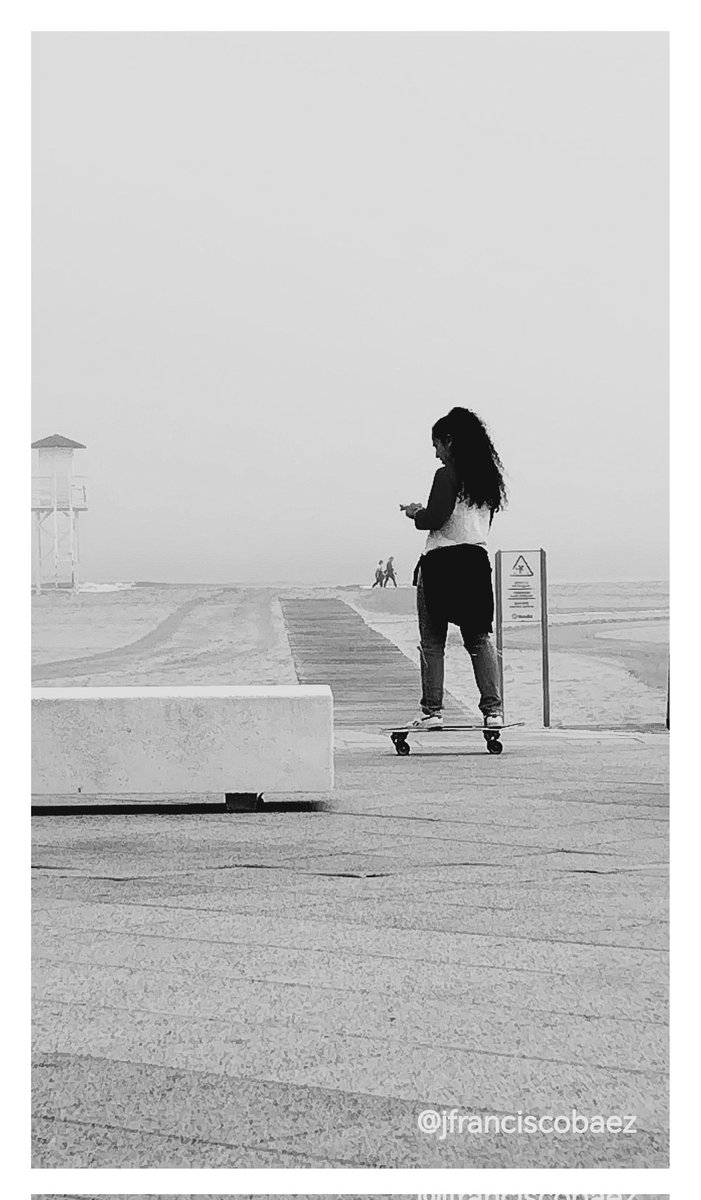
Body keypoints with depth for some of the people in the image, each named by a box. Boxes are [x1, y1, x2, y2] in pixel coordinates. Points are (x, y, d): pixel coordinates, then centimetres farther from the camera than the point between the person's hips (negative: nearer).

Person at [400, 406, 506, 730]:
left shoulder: (447, 475, -10)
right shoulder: (488, 477, 12)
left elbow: (435, 519, -18)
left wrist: (415, 513, 5)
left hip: (442, 561, -6)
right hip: (477, 560, 6)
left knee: (433, 642, 2)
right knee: (480, 639, 10)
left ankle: (432, 711, 1)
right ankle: (493, 709, 4)